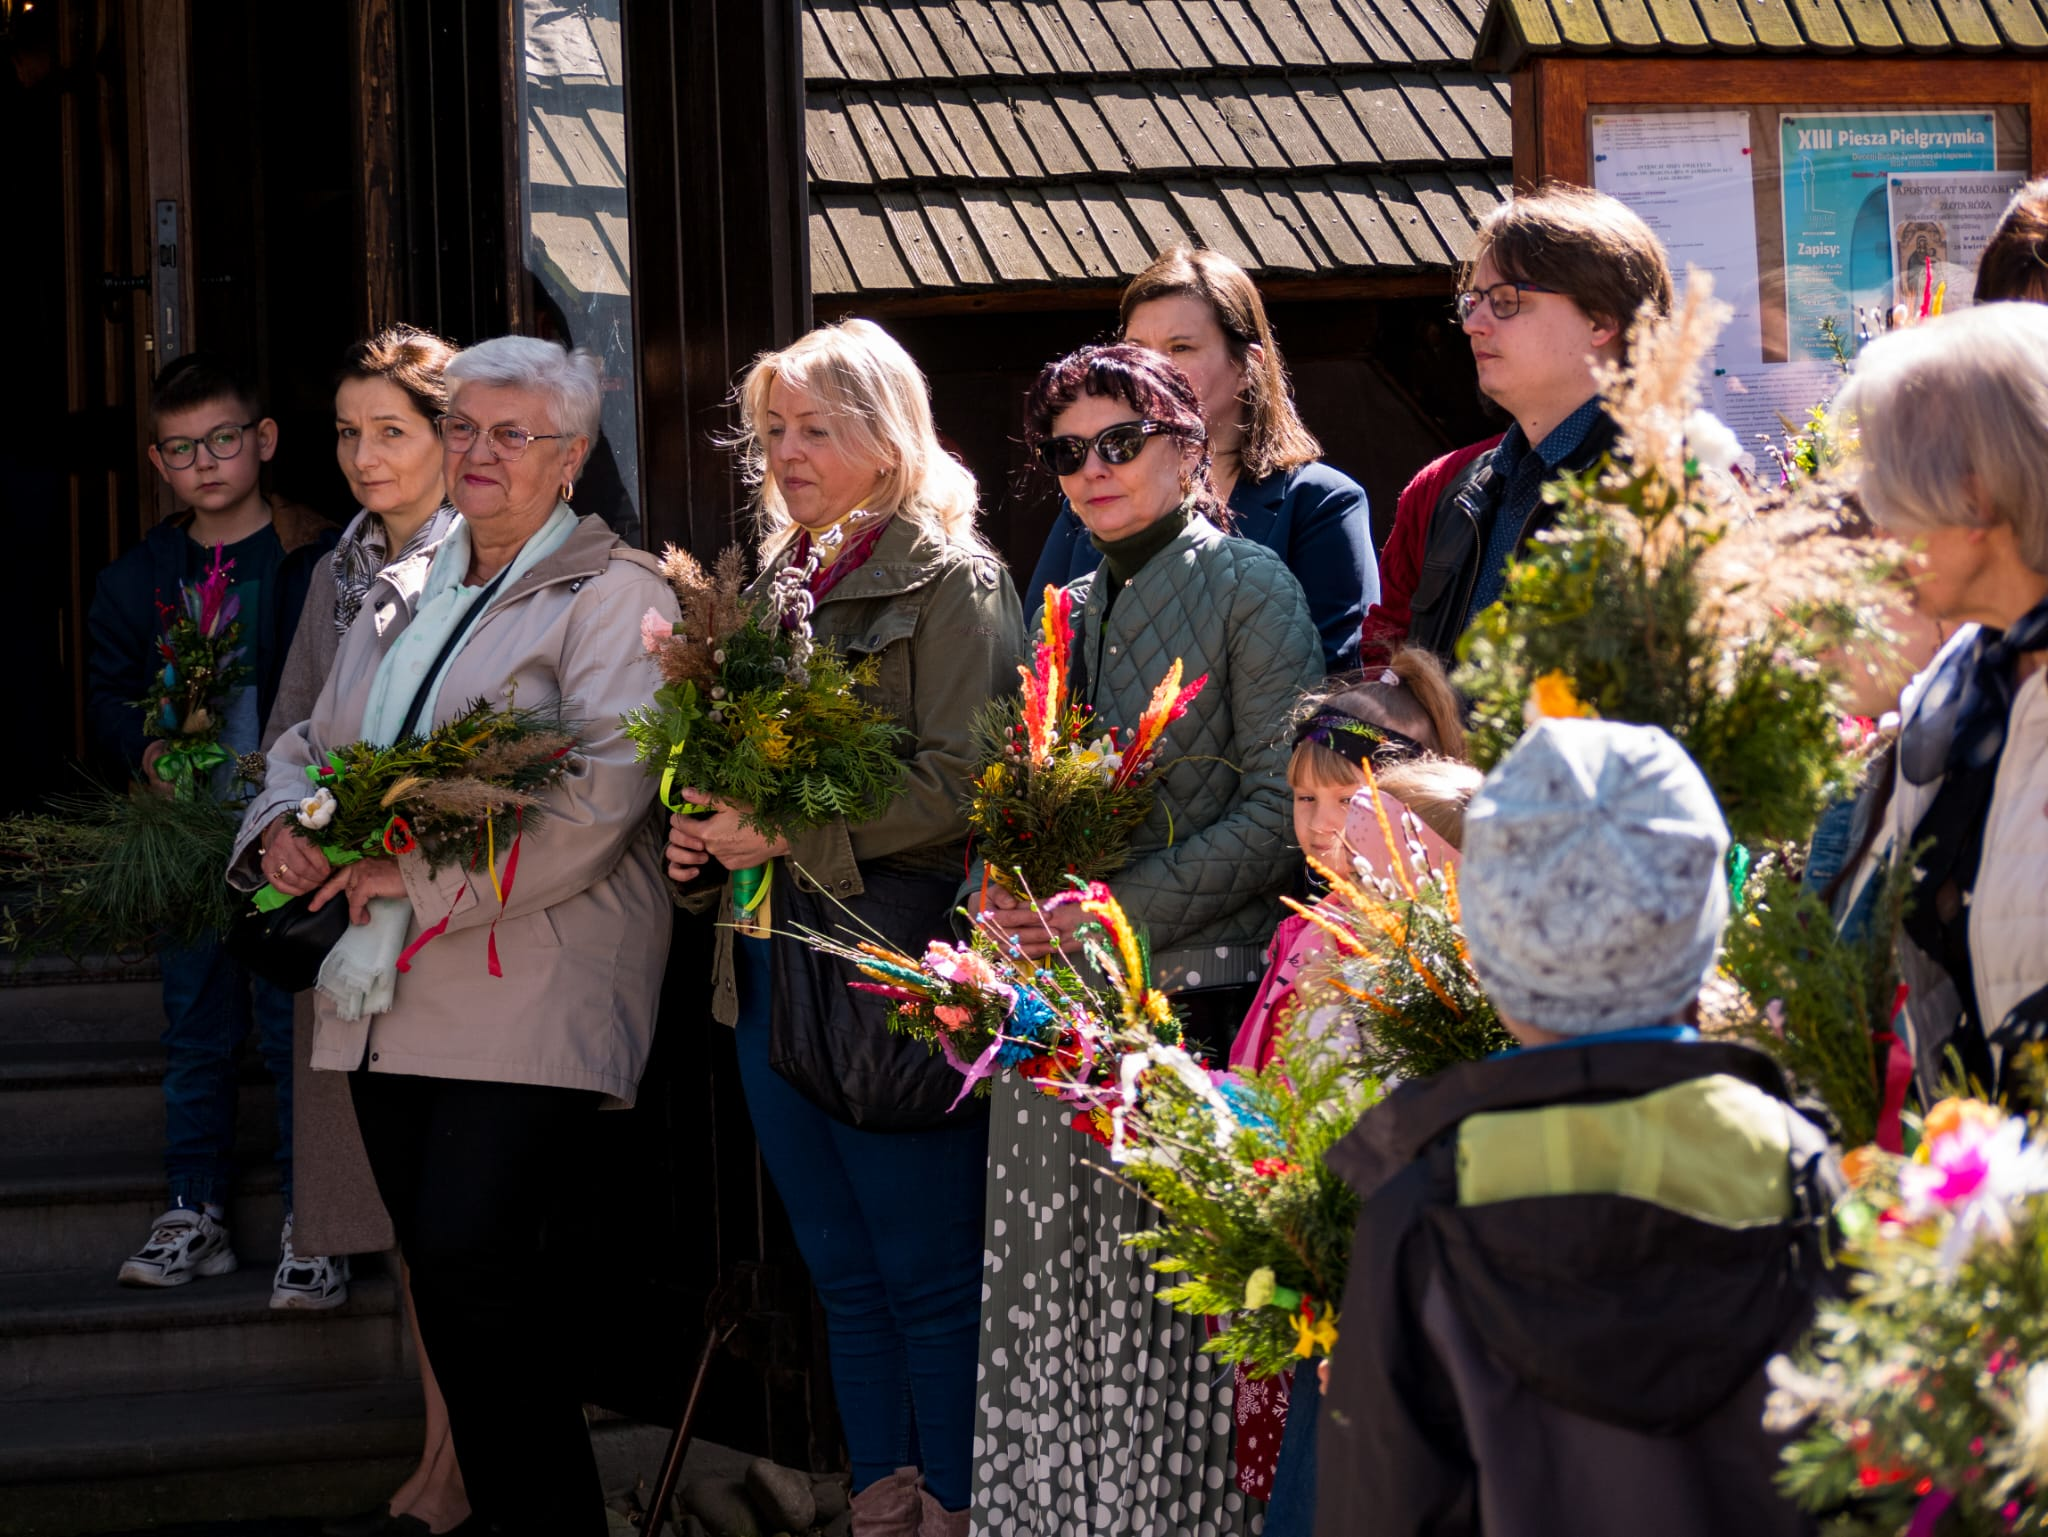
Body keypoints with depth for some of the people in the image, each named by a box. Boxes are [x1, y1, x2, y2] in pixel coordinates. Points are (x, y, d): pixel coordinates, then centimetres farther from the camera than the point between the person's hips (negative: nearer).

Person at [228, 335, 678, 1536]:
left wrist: (422, 880, -17)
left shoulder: (615, 597, -5)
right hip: (394, 1002, 7)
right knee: (444, 1275, 7)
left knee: (474, 1257, -17)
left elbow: (603, 796, -16)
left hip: (534, 992, -7)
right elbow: (314, 745, 23)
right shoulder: (401, 598, 19)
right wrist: (285, 828, 0)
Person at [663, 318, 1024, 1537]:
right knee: (841, 1267, 13)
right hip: (772, 965, 8)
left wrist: (788, 833, -19)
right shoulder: (779, 579, 15)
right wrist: (702, 833, 4)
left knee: (930, 1273, -3)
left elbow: (959, 782, -16)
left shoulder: (950, 581, -7)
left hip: (895, 967, -8)